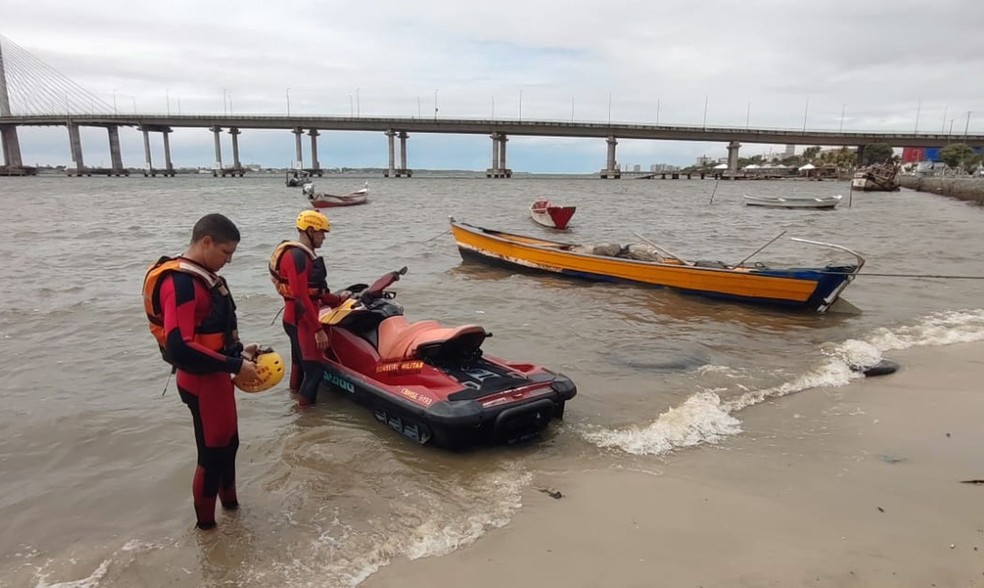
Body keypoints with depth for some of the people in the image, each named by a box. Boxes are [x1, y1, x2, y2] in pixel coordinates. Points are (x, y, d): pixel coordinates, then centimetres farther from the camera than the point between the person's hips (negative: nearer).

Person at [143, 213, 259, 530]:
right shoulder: (180, 284, -24)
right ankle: (205, 525, 23)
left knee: (228, 444, 23)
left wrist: (238, 350, 6)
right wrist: (235, 366, -25)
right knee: (212, 454, 5)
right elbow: (180, 349, -32)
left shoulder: (202, 275, 7)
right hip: (202, 382, -10)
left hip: (215, 376, 10)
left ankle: (230, 503, 43)